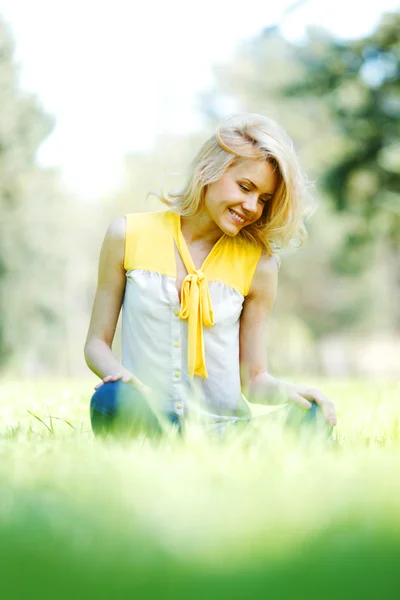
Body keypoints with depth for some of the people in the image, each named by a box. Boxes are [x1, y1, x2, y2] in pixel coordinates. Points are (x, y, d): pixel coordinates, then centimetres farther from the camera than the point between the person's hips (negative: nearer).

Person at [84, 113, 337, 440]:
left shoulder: (259, 263, 6)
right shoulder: (130, 236, 5)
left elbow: (253, 377, 11)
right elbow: (97, 342, 9)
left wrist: (285, 390, -13)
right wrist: (122, 377, -14)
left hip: (226, 433, 1)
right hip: (150, 424, -1)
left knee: (312, 417, -31)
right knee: (113, 400, -37)